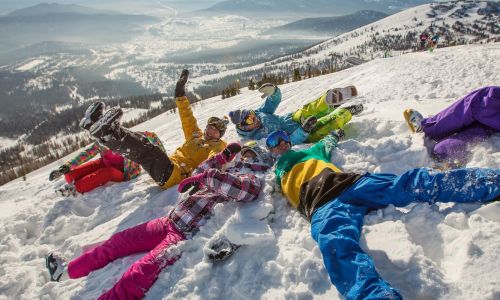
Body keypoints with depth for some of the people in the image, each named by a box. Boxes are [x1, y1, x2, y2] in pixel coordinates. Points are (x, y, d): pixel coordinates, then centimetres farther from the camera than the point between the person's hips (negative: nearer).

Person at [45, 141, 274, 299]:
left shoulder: (250, 178, -5)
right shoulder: (227, 174, 20)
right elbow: (198, 174, 30)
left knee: (141, 272, -27)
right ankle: (68, 269, 30)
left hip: (187, 235, -8)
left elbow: (248, 188, -30)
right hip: (170, 221, 8)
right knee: (119, 240, 13)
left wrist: (207, 176, -24)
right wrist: (222, 156, 22)